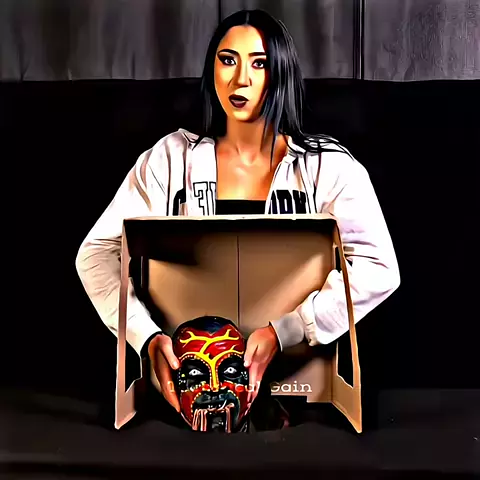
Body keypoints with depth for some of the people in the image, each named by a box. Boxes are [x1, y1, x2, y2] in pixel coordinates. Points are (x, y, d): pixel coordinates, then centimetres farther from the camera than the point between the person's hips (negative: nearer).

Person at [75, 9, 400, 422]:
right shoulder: (172, 159, 3)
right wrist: (147, 337, -16)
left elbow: (378, 268, -10)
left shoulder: (328, 166, -1)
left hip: (295, 367, 0)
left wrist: (283, 331, -22)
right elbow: (99, 252, 0)